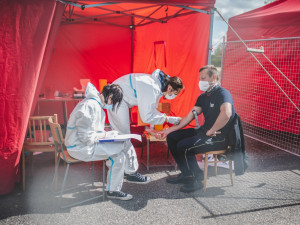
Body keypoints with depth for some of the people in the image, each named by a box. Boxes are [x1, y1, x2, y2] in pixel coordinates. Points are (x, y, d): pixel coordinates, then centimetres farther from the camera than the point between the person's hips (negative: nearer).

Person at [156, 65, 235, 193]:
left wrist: (211, 131, -27)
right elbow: (189, 117, 12)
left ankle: (197, 180, -4)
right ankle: (186, 174, 12)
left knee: (183, 146, -25)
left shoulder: (222, 93, -14)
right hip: (204, 131, 9)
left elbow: (226, 113, -37)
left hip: (219, 137, -9)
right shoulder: (203, 97, 14)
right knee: (172, 137, 5)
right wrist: (168, 130, 6)